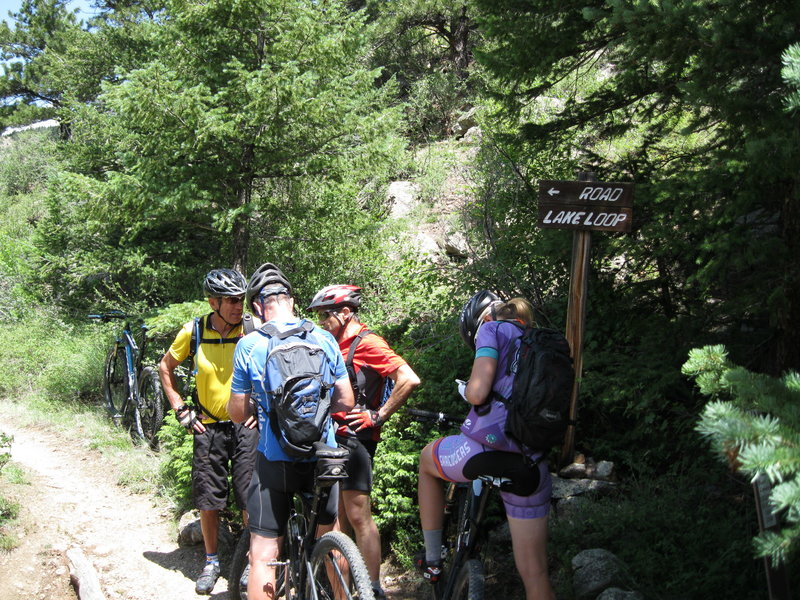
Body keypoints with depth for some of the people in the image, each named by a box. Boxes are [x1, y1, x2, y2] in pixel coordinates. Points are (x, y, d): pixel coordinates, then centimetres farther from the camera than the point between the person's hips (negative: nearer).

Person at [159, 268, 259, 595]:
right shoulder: (193, 332, -6)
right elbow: (166, 367, 10)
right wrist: (181, 409, 3)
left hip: (246, 425, -1)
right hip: (208, 427, 1)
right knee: (208, 500, 7)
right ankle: (211, 562, 25)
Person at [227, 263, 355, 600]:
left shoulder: (249, 346, -7)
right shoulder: (324, 339, -1)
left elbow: (238, 414, -2)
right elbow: (346, 402, 3)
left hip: (275, 459, -3)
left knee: (263, 555, 4)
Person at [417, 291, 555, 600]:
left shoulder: (493, 329, 4)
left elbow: (478, 391, -10)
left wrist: (467, 391, 11)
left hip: (487, 449, -5)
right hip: (531, 467, 5)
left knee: (427, 459, 30)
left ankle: (432, 562, 31)